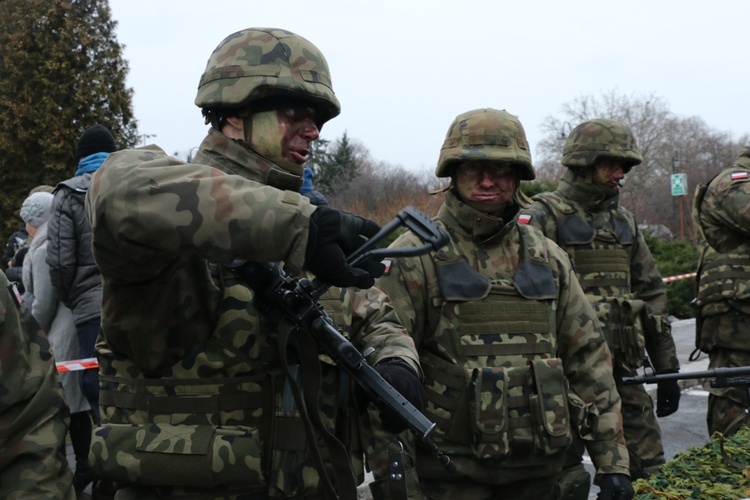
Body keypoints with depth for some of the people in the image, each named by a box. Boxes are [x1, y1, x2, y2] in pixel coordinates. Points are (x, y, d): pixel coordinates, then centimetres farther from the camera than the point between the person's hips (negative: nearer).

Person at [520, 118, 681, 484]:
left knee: (649, 473, 8)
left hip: (622, 370, 6)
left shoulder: (624, 221, 16)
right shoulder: (544, 217, -4)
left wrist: (667, 370, 17)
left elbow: (651, 294, 20)